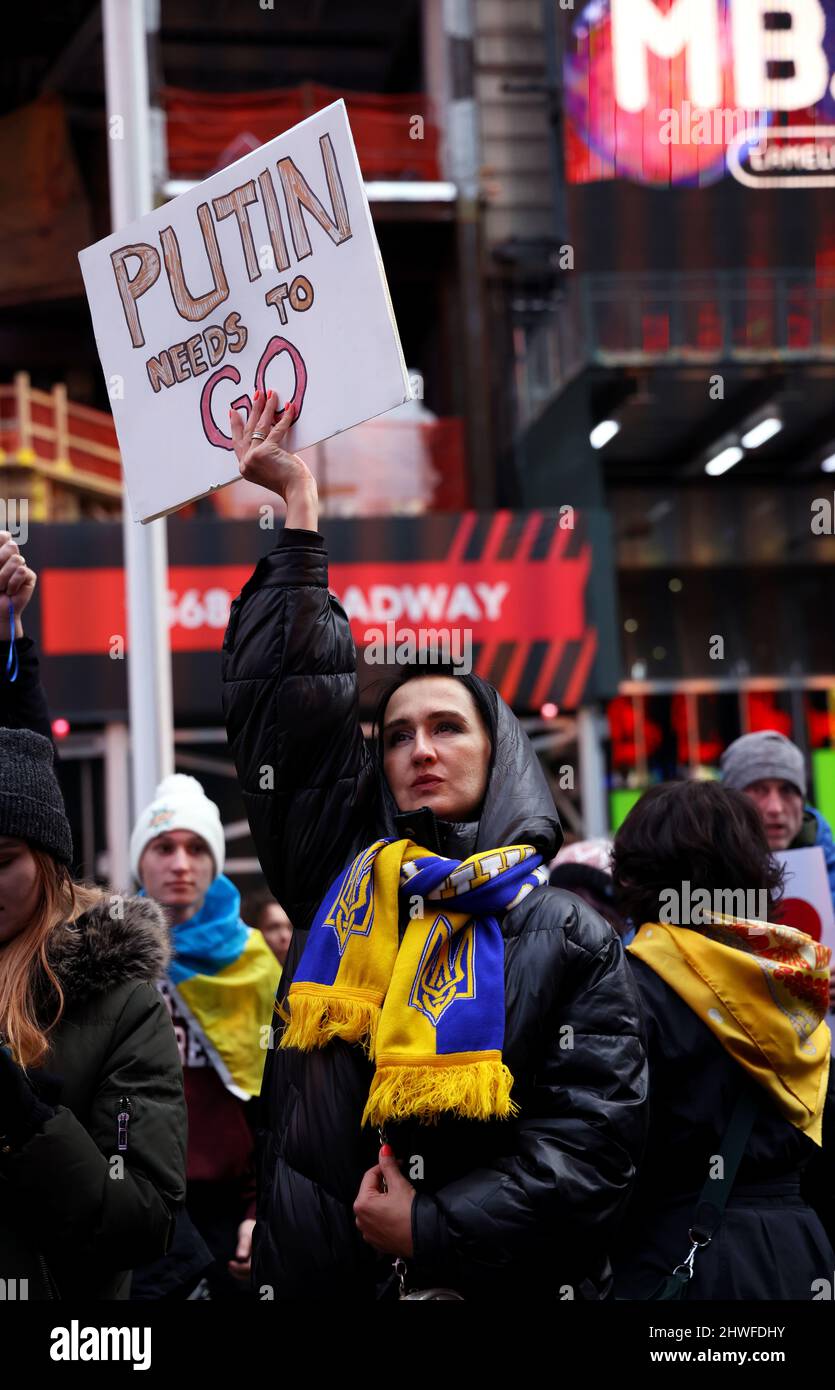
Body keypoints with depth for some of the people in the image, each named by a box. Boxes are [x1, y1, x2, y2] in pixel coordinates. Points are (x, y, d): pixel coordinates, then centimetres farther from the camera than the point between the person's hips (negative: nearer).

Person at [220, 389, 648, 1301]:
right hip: (312, 1273, 3)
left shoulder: (567, 941, -2)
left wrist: (437, 1228, -13)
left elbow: (597, 1139, -7)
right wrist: (299, 502, 4)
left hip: (499, 1284, -2)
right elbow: (283, 696, 3)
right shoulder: (339, 879, 5)